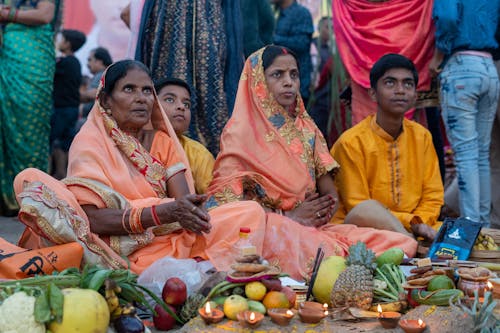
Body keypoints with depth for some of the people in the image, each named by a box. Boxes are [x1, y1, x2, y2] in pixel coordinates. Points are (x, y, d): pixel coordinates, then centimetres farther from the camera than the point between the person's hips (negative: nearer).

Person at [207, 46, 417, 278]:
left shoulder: (306, 129, 19)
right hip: (264, 230, -5)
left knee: (403, 243, -19)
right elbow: (227, 198, -8)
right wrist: (288, 218, -13)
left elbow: (330, 194, 16)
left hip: (312, 229, 5)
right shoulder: (240, 132, 3)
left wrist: (323, 211, -9)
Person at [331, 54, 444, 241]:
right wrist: (411, 222, -17)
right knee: (367, 210, -38)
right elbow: (358, 210, -9)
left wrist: (420, 223, -11)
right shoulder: (352, 142, -8)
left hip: (411, 229, 4)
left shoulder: (422, 136, 8)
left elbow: (432, 197, 11)